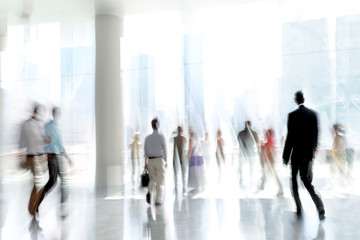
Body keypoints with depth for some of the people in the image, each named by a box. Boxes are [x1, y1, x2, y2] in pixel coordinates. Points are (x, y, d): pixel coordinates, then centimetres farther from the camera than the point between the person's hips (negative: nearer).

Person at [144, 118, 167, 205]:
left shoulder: (147, 138, 4)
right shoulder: (161, 136, -6)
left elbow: (145, 151, 6)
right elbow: (164, 149, -3)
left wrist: (146, 162, 12)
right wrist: (165, 161, 6)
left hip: (150, 160, 4)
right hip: (159, 160, -3)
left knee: (152, 179, 18)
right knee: (160, 180, 5)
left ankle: (149, 192, -7)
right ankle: (158, 200, 6)